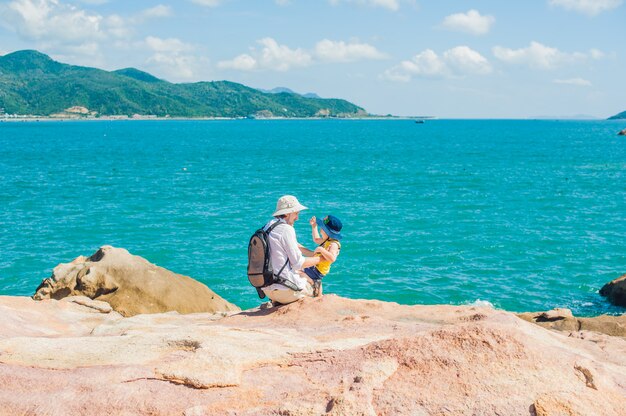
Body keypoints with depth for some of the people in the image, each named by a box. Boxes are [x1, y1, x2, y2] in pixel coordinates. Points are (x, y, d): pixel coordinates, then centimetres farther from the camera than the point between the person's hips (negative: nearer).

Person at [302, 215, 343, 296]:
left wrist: (321, 249, -39)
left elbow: (332, 258, -40)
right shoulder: (327, 241, 8)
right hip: (314, 267, 10)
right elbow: (316, 239, 30)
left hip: (317, 271, -10)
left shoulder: (334, 244, -23)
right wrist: (314, 226, 27)